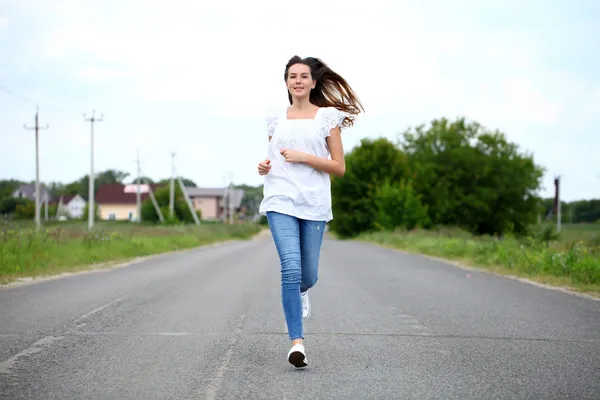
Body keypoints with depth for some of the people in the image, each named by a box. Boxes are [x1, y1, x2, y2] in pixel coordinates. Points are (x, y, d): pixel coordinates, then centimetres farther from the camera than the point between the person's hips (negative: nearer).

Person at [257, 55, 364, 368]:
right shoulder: (276, 120, 13)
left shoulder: (327, 116, 5)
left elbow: (339, 167, 0)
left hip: (314, 204, 0)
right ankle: (297, 342, -15)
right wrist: (265, 166, 2)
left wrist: (303, 157, -12)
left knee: (308, 275, 6)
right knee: (291, 268, -16)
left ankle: (300, 292, 45)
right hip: (280, 202, 1)